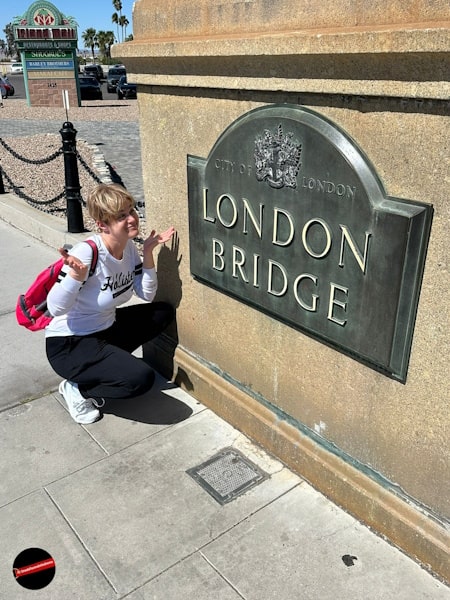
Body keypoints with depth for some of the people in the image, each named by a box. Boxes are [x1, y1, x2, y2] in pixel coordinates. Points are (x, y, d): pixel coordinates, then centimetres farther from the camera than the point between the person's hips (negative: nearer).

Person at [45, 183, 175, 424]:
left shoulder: (130, 248, -5)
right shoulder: (87, 253, -27)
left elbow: (147, 295, -3)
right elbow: (55, 308, -27)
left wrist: (148, 253, -12)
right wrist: (77, 274, -43)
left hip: (105, 329, 8)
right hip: (68, 345, -8)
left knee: (164, 312, 5)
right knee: (141, 378, -24)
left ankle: (106, 361, 8)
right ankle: (78, 389, 2)